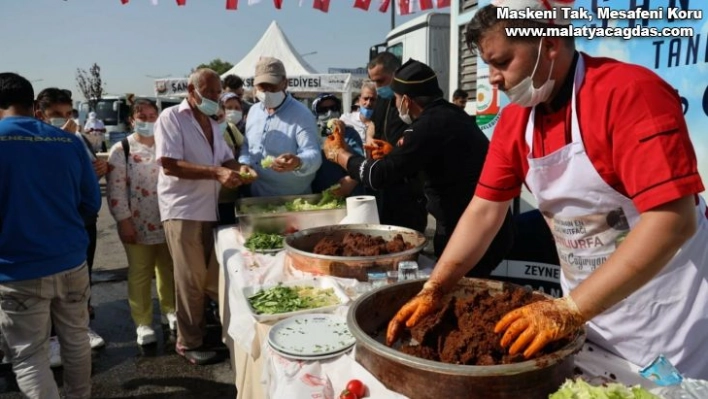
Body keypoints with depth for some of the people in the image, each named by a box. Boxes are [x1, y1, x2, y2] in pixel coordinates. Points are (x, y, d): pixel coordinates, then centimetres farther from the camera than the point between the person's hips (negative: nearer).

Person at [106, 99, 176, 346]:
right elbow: (115, 189, -6)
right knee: (139, 274, 6)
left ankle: (169, 311, 31)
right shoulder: (121, 150, -3)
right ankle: (142, 323, 18)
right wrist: (124, 221, -11)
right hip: (138, 225, -3)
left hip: (167, 221, 3)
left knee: (168, 270, 14)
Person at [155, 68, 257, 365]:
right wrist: (216, 173, -26)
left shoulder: (212, 124, 16)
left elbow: (225, 158, 18)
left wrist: (238, 169, -6)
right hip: (183, 210, -7)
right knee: (191, 280, 2)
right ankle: (189, 342, 16)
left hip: (209, 209, 7)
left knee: (215, 275, 14)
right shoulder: (171, 117, -8)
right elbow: (169, 165, -19)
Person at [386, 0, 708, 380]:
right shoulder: (514, 120, -3)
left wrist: (569, 310, -30)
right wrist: (432, 290, -9)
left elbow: (674, 220, -29)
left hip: (667, 314, -5)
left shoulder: (629, 91, -23)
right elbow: (484, 210, -1)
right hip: (587, 305, 6)